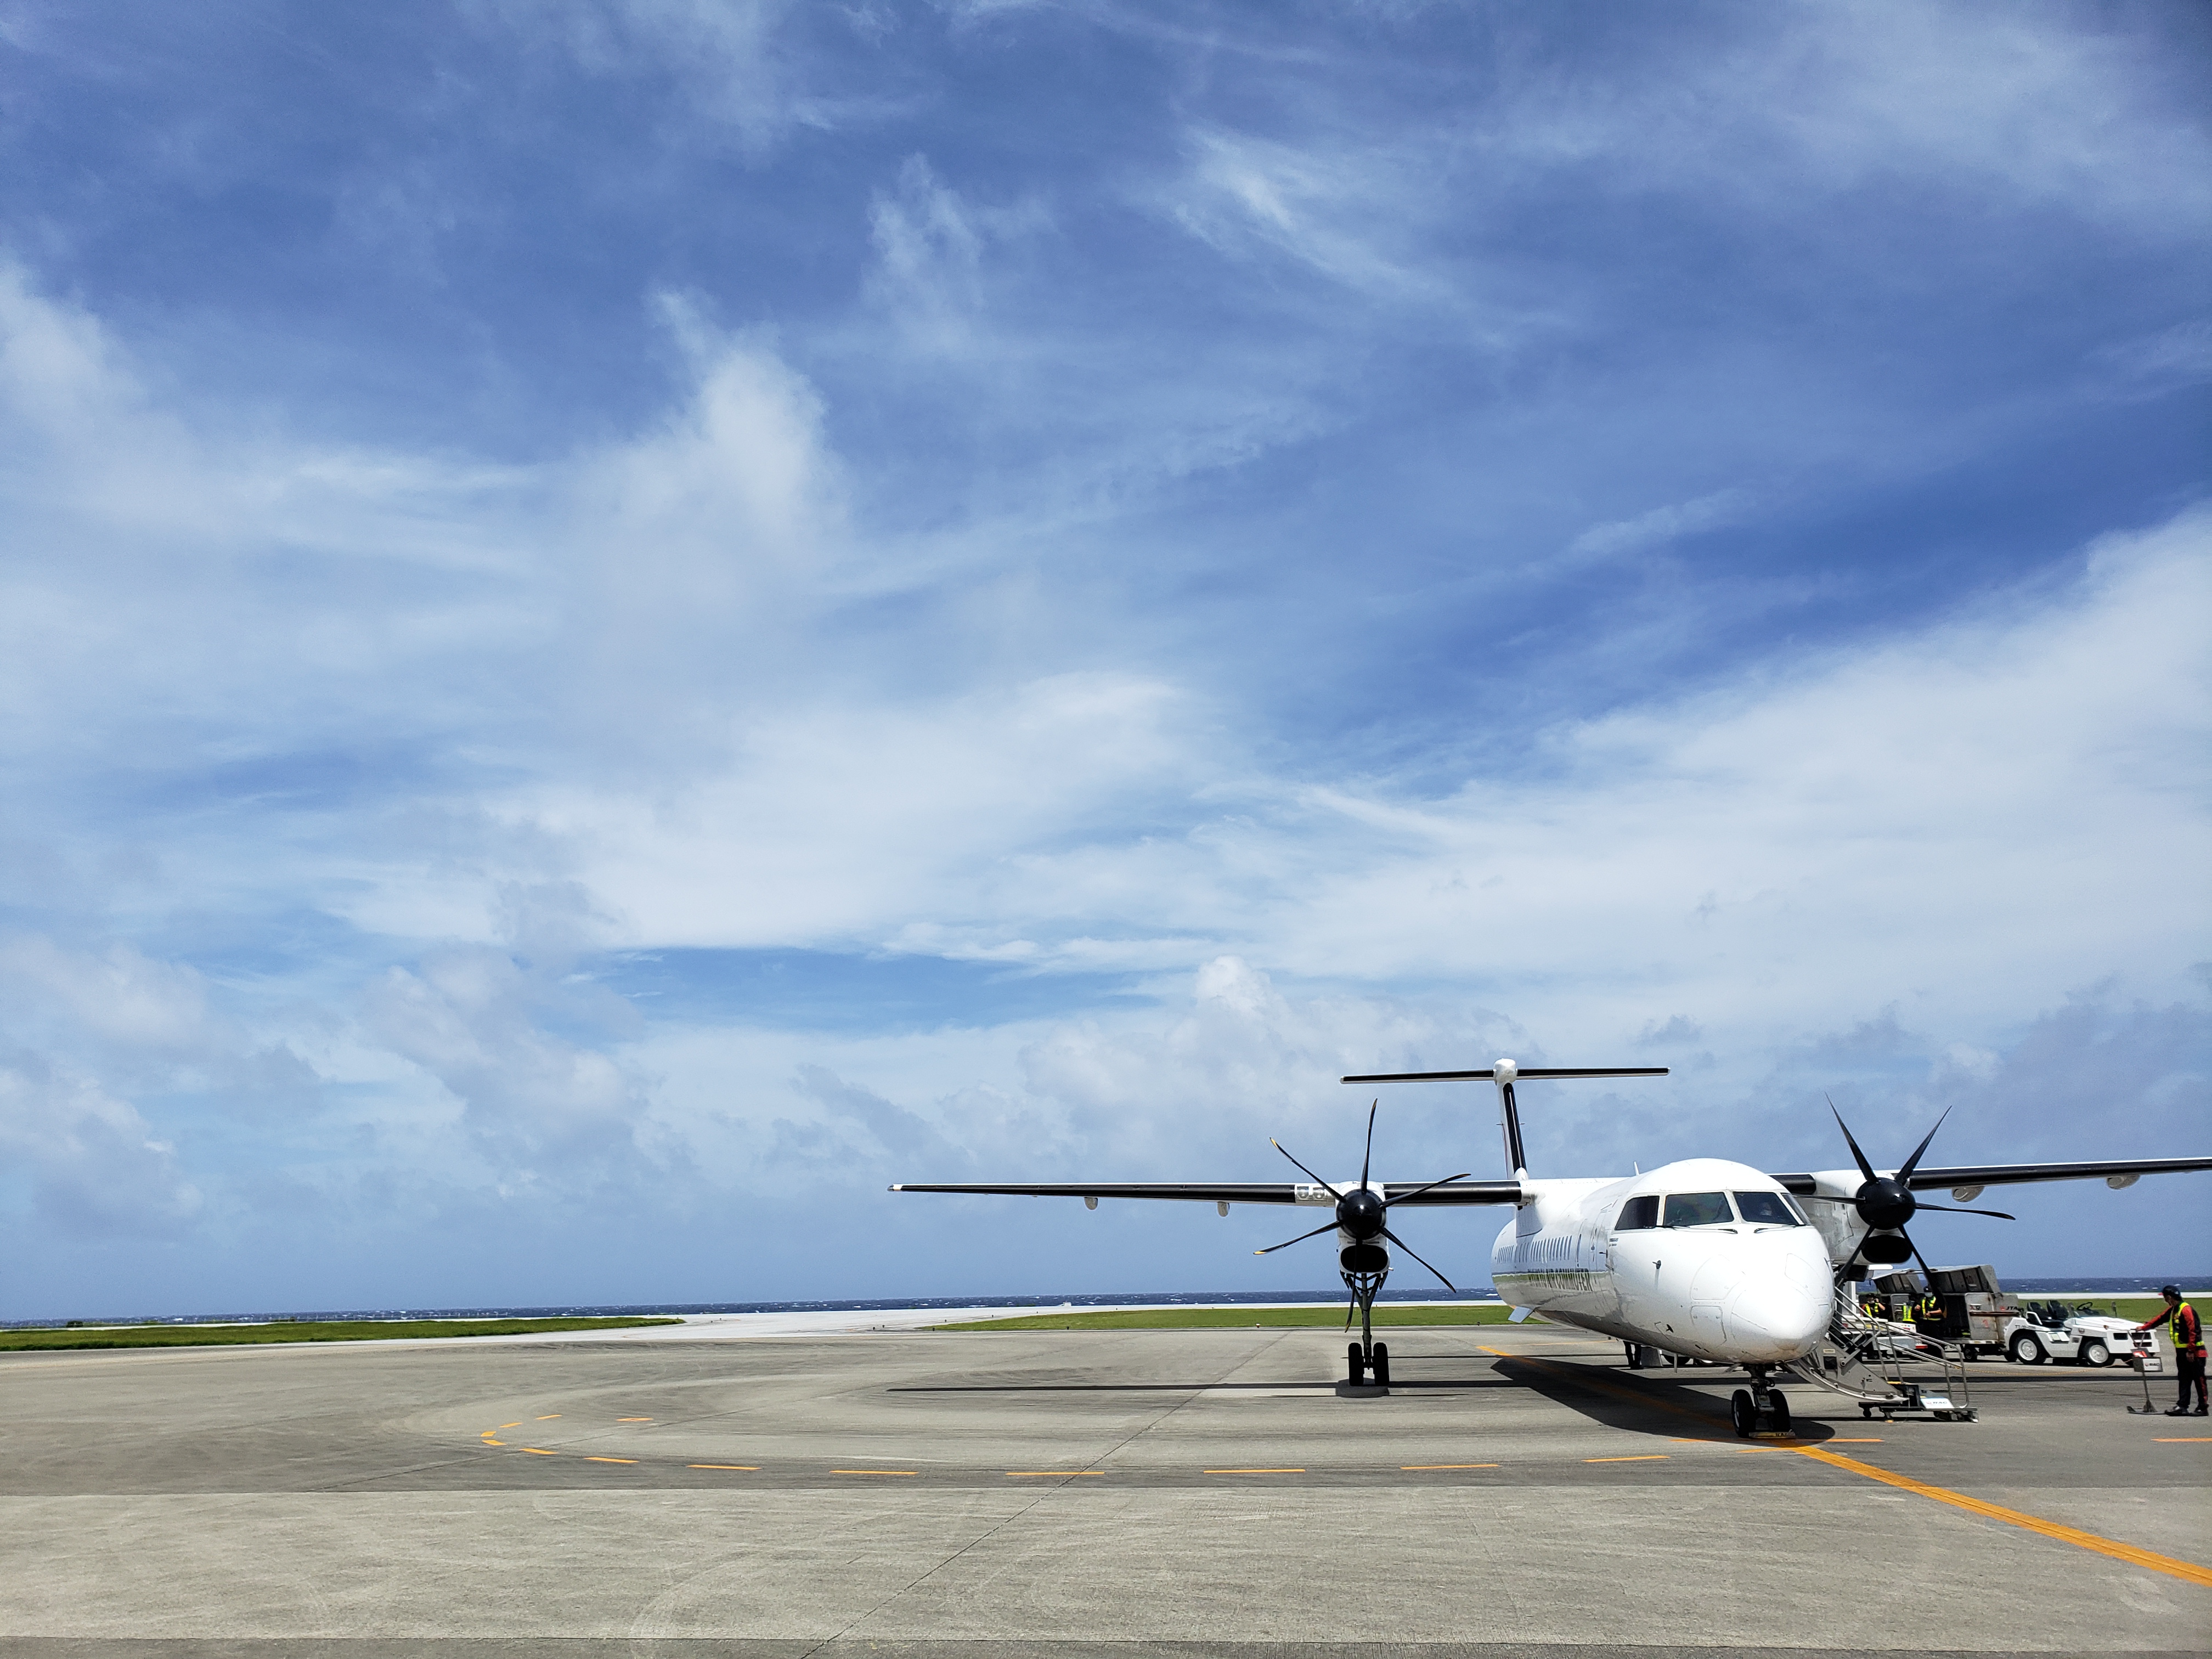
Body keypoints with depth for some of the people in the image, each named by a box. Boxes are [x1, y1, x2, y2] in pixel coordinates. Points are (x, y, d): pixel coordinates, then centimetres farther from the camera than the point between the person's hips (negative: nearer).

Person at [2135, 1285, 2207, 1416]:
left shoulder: (2186, 1310, -18)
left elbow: (2193, 1331, -21)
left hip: (2194, 1352, -9)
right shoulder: (2172, 1310, 12)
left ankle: (2202, 1408, 3)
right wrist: (2144, 1327, 28)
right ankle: (2182, 1407, 7)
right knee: (2184, 1380, 7)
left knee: (2199, 1380, -2)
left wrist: (2190, 1351, -21)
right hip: (2181, 1351, 10)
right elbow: (2160, 1319, 25)